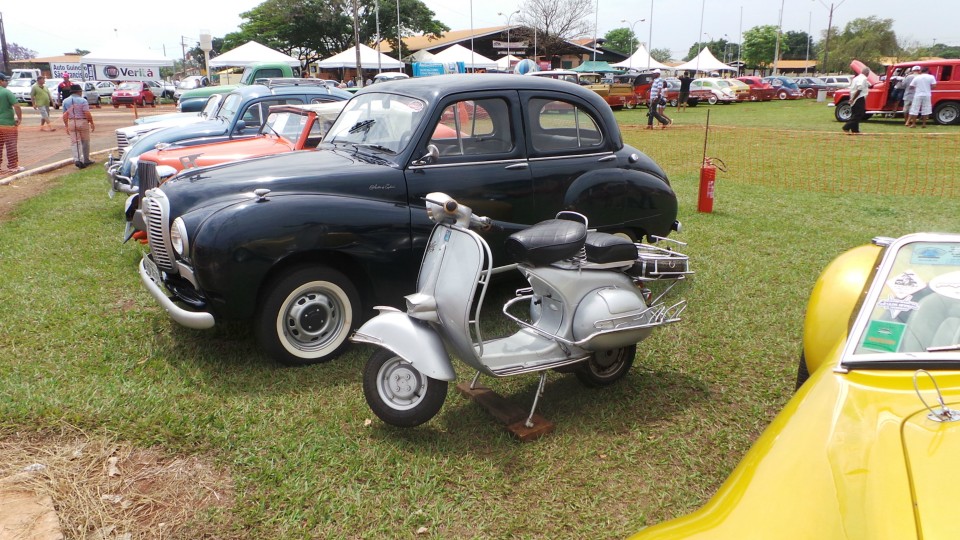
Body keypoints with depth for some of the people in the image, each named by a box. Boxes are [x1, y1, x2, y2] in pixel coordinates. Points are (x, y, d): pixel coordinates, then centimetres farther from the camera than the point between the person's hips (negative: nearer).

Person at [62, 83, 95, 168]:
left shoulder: (65, 101, 6)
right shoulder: (83, 100, -9)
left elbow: (65, 115, 8)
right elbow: (87, 114, -16)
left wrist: (66, 126, 16)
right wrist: (91, 123, -5)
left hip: (71, 123, 3)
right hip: (83, 122, -3)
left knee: (75, 142, 4)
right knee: (85, 142, 9)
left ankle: (77, 159, -13)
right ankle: (86, 160, 16)